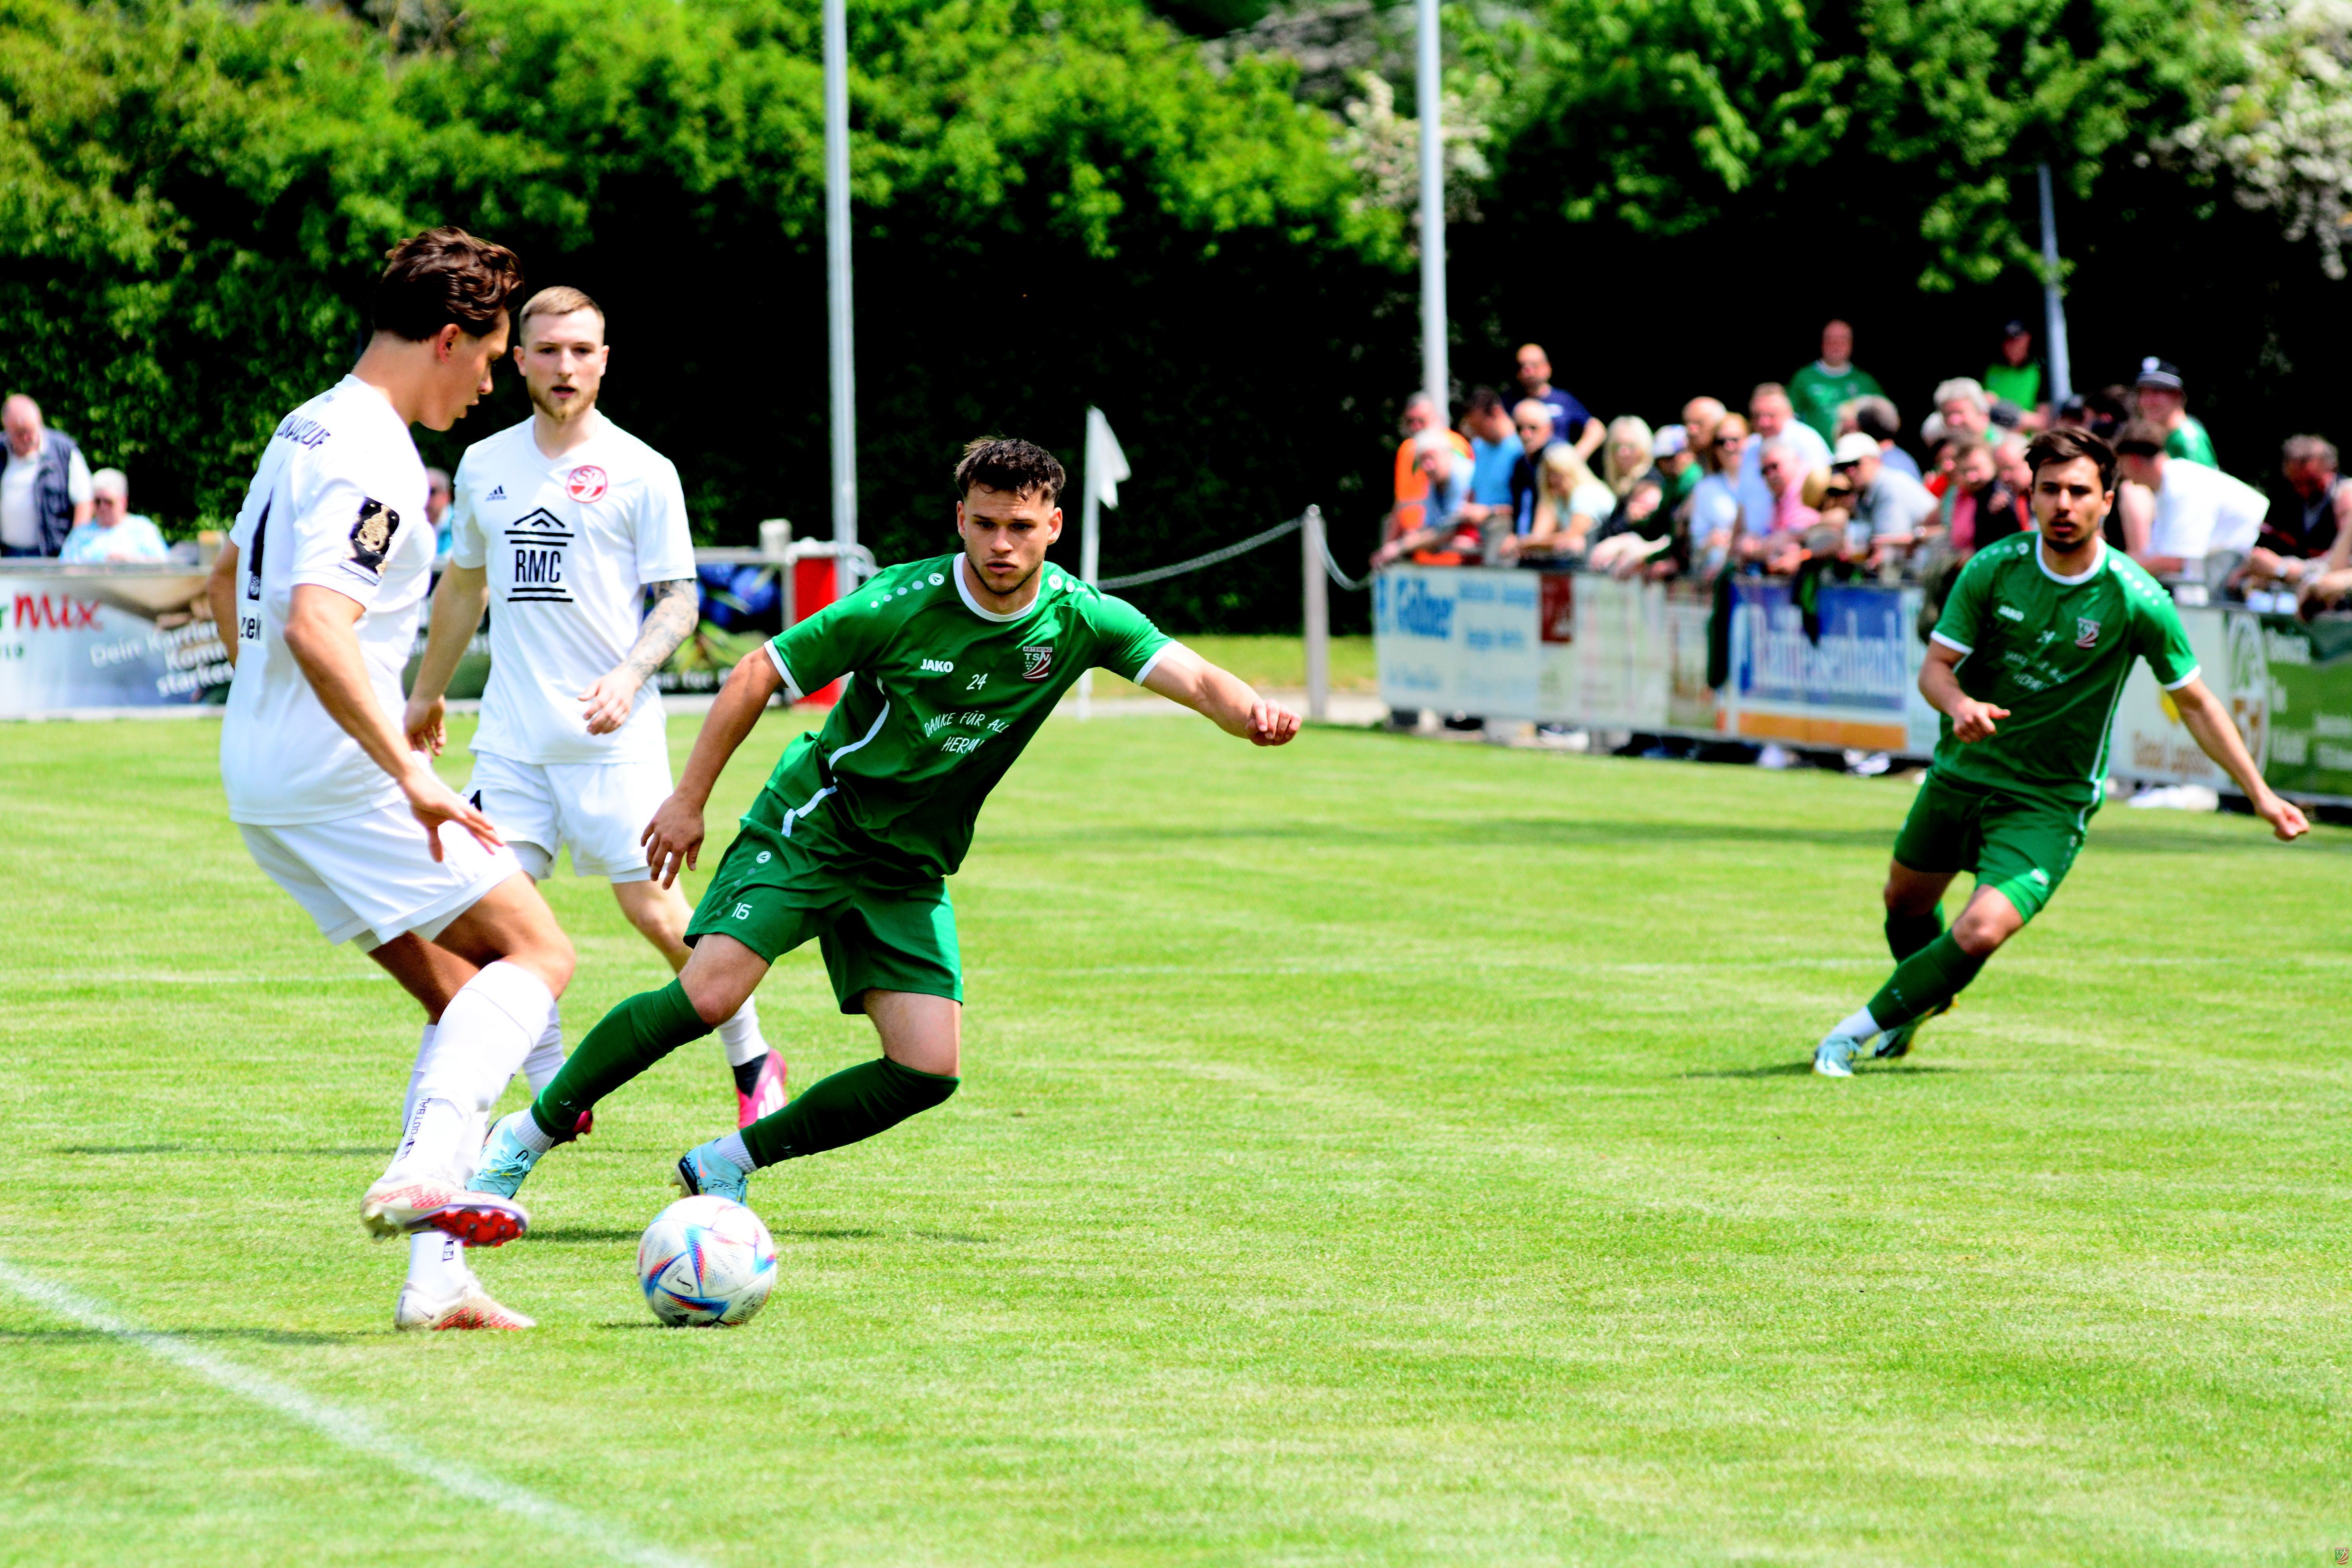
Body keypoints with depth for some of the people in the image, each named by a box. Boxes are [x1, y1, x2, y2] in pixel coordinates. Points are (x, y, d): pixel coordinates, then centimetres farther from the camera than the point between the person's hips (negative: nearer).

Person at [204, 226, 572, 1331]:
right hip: (339, 777, -10)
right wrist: (408, 772, -26)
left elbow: (226, 585, 29)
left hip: (261, 776, 10)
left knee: (461, 997, 12)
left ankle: (435, 1280, 5)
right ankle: (427, 1167, -24)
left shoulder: (305, 431, 16)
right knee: (535, 955, -5)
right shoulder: (371, 462, -16)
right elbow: (316, 627, -28)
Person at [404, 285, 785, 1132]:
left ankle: (752, 1061, 15)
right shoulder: (484, 466, 11)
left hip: (614, 738, -4)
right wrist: (427, 694, 31)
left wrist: (628, 677, -19)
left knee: (653, 908, -6)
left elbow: (679, 601, -2)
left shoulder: (641, 472, -2)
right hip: (512, 736, 4)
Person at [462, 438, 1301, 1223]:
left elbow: (1193, 677, -18)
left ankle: (729, 1162, 5)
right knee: (708, 996, -23)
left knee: (929, 1071, -11)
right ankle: (531, 1133, -6)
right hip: (809, 827, -4)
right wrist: (689, 800, -9)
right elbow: (759, 675, -8)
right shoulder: (901, 605, -17)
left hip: (911, 871, 4)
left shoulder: (1081, 620, -7)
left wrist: (1253, 712, -41)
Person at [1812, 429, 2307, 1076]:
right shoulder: (1993, 569, -12)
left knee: (1982, 932, -22)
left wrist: (2260, 795, -4)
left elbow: (2195, 702, -5)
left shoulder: (2137, 600, -17)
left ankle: (1859, 1031, -3)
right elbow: (1935, 666, -8)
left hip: (2050, 803, -3)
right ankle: (1923, 1001, 55)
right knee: (1906, 903, 21)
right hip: (1962, 772, 3)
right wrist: (1960, 705, -32)